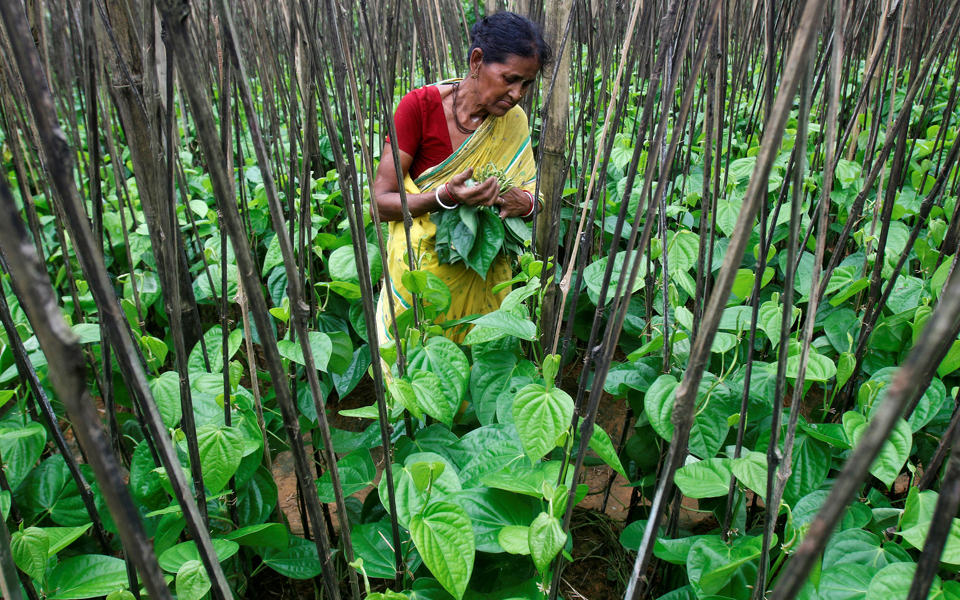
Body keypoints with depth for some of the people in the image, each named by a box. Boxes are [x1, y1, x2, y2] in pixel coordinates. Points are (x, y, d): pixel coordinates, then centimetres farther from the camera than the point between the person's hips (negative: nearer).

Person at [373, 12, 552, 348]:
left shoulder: (513, 120, -3)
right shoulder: (420, 106, -15)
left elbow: (531, 192, 5)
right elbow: (381, 202, -15)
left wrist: (525, 203, -19)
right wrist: (446, 196, -31)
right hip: (422, 268, -3)